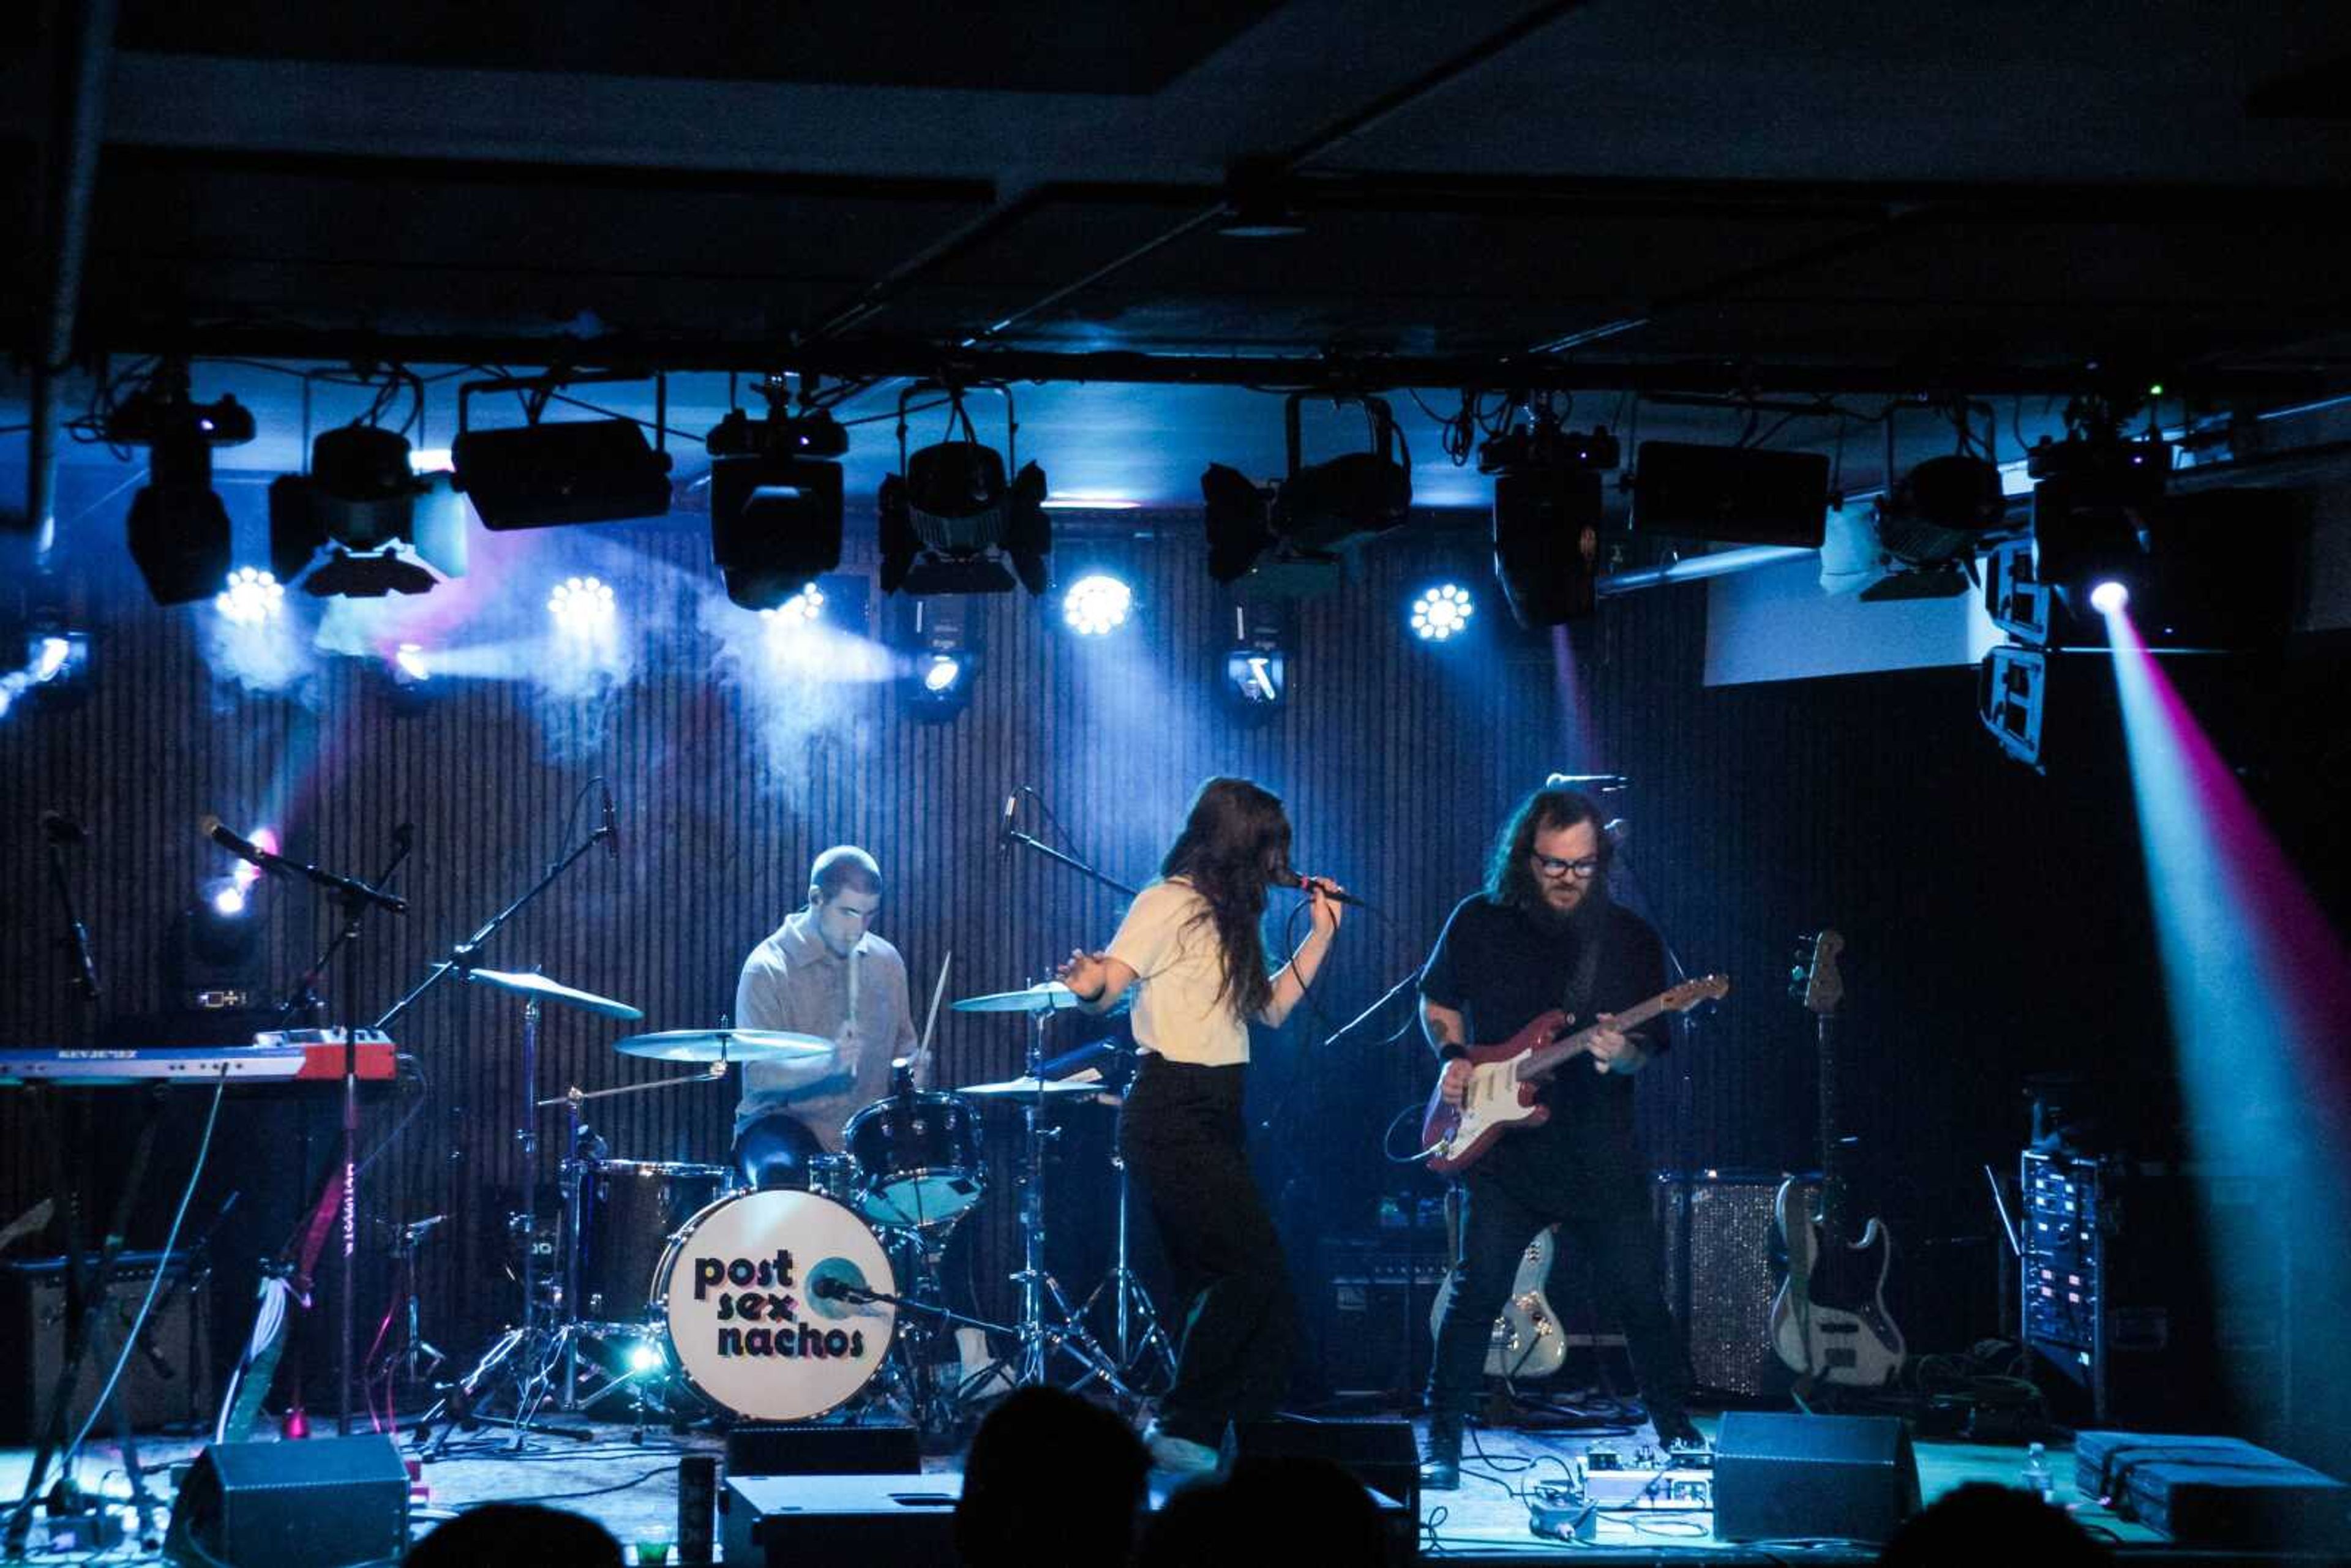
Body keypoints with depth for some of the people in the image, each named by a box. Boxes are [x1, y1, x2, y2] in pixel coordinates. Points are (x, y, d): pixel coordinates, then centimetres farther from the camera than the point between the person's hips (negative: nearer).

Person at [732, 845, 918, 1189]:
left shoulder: (885, 961, 7)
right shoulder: (768, 967, -9)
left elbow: (902, 1045, 22)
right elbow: (759, 1076, -16)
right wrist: (828, 1063, -33)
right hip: (783, 1122, -4)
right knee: (780, 1173, -36)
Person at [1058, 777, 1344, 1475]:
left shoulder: (1225, 917, 17)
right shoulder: (1169, 904, -9)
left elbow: (1273, 1006, 20)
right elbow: (1106, 984, -17)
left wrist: (1321, 932, 15)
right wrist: (1088, 984, -40)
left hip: (1217, 1116, 9)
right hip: (1171, 1114, -9)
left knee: (1218, 1284, 6)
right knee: (1253, 1268, -15)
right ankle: (1181, 1429, -8)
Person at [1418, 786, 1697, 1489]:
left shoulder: (1631, 939, 0)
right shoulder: (1480, 922, 2)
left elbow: (1647, 1047, 0)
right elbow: (1438, 1000, 17)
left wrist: (1621, 1053, -23)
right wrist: (1452, 1056, -1)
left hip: (1599, 1159, 0)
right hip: (1503, 1150, 0)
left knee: (1640, 1300, 1)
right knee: (1477, 1293, -6)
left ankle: (1677, 1436, 15)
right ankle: (1442, 1445, 3)